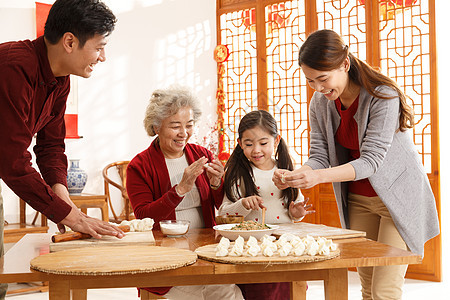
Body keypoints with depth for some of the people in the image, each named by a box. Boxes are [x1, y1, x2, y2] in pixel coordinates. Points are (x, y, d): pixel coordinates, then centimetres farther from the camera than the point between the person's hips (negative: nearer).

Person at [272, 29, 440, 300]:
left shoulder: (383, 96, -23)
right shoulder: (320, 104, -4)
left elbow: (371, 160, -27)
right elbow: (320, 156, -6)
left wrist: (319, 176, -41)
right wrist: (294, 176, -28)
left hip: (398, 194, -5)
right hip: (358, 199, 6)